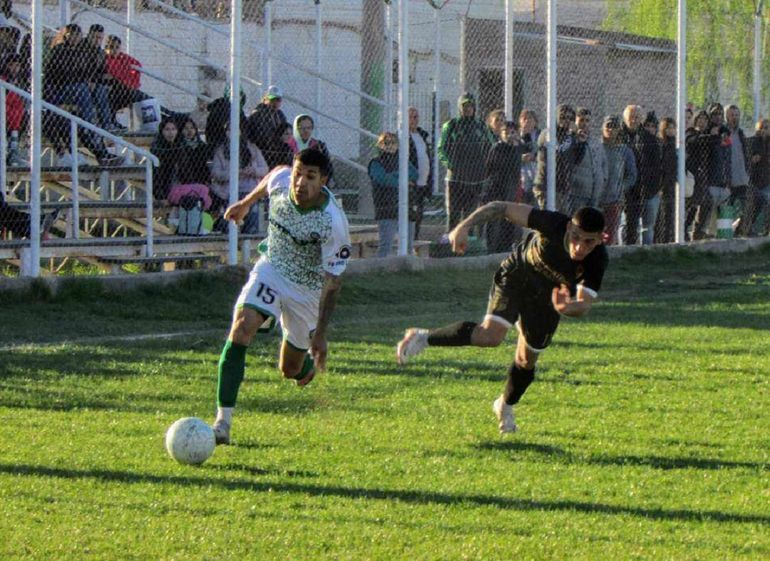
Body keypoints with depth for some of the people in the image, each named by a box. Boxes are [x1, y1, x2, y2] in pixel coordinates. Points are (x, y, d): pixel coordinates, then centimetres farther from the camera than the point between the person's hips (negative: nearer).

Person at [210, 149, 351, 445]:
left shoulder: (333, 222, -31)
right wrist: (247, 202, 24)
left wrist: (320, 333, -27)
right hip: (271, 268, 2)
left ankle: (310, 361, 50)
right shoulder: (281, 181, -19)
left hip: (308, 288, -2)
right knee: (241, 329, -24)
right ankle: (223, 420, -26)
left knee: (291, 371, 9)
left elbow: (332, 280, -25)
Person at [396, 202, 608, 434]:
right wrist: (464, 226, -35)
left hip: (552, 295, 3)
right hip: (517, 274, -3)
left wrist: (569, 308, -63)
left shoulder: (597, 261, -34)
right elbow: (503, 207, -29)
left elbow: (584, 303, -40)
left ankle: (505, 406, 43)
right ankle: (423, 338, -8)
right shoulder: (554, 224, -37)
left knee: (527, 360, 12)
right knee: (491, 335, -26)